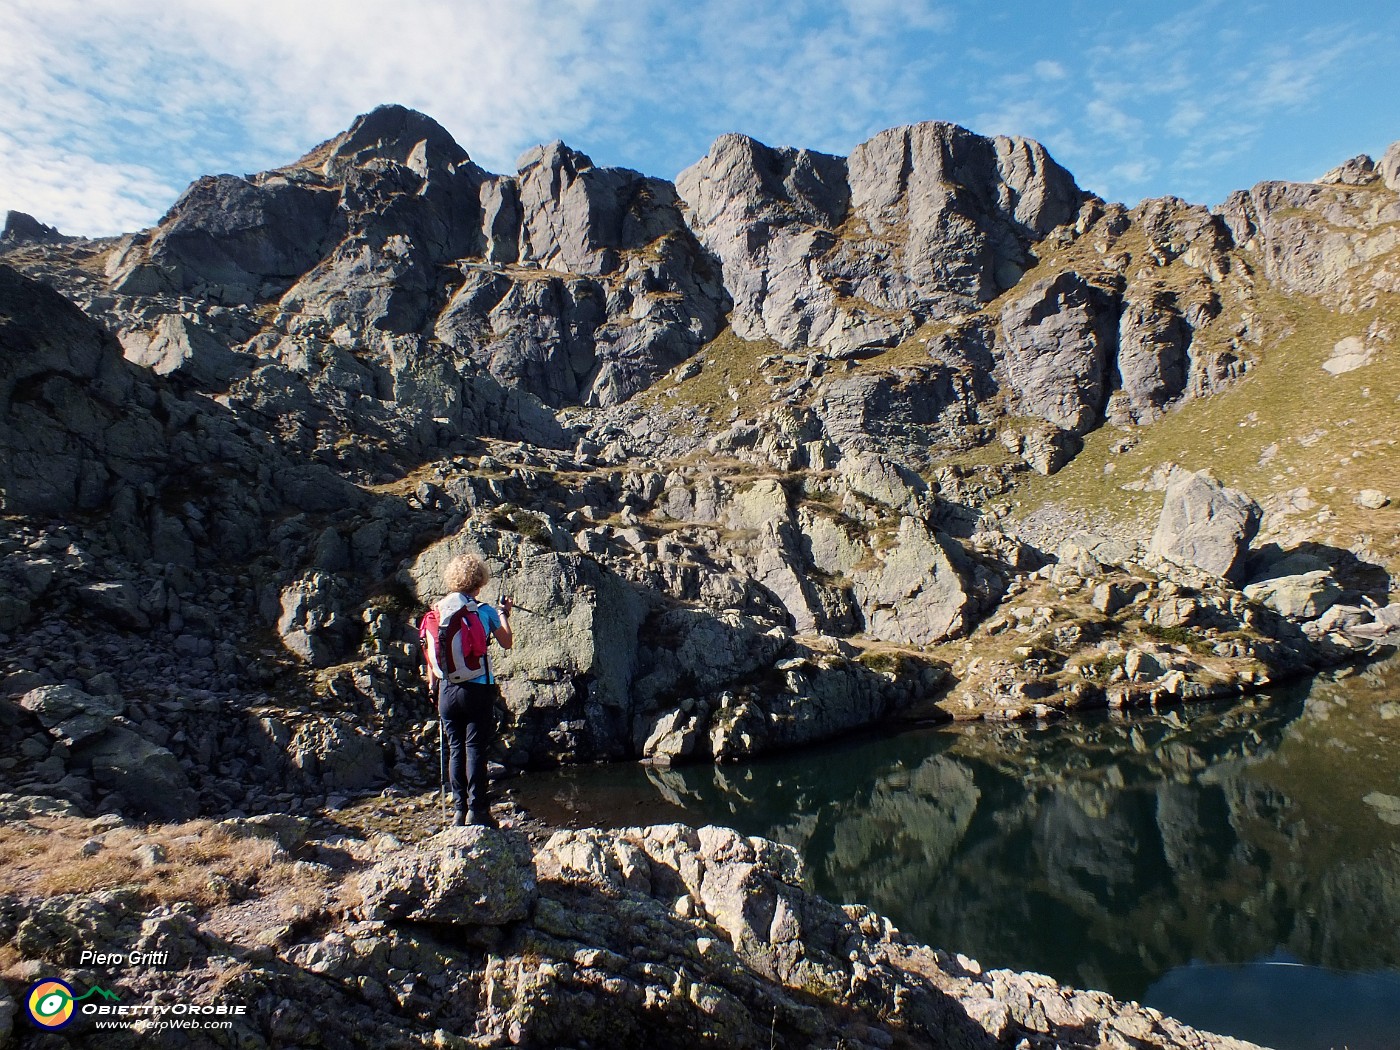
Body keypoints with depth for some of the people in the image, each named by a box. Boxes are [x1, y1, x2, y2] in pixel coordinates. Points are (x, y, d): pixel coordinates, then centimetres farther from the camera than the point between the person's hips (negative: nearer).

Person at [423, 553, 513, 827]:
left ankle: (460, 809, 14)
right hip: (478, 689, -3)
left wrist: (433, 682, 19)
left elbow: (431, 651, 7)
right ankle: (477, 810, 1)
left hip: (447, 689, 3)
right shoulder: (484, 610, -7)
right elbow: (507, 642, 6)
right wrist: (504, 615, 22)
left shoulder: (438, 610, 2)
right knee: (476, 749, 1)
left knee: (455, 750, 11)